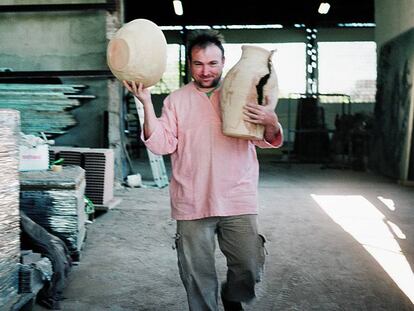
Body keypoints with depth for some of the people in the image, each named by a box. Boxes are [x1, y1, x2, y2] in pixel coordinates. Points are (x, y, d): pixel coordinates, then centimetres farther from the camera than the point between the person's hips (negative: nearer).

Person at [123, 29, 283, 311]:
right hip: (192, 204, 0)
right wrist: (147, 103, -12)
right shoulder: (176, 100, 6)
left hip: (238, 201, 0)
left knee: (249, 266, 3)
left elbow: (266, 141, 4)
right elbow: (162, 144, -2)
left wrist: (272, 123, -20)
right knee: (198, 275, 7)